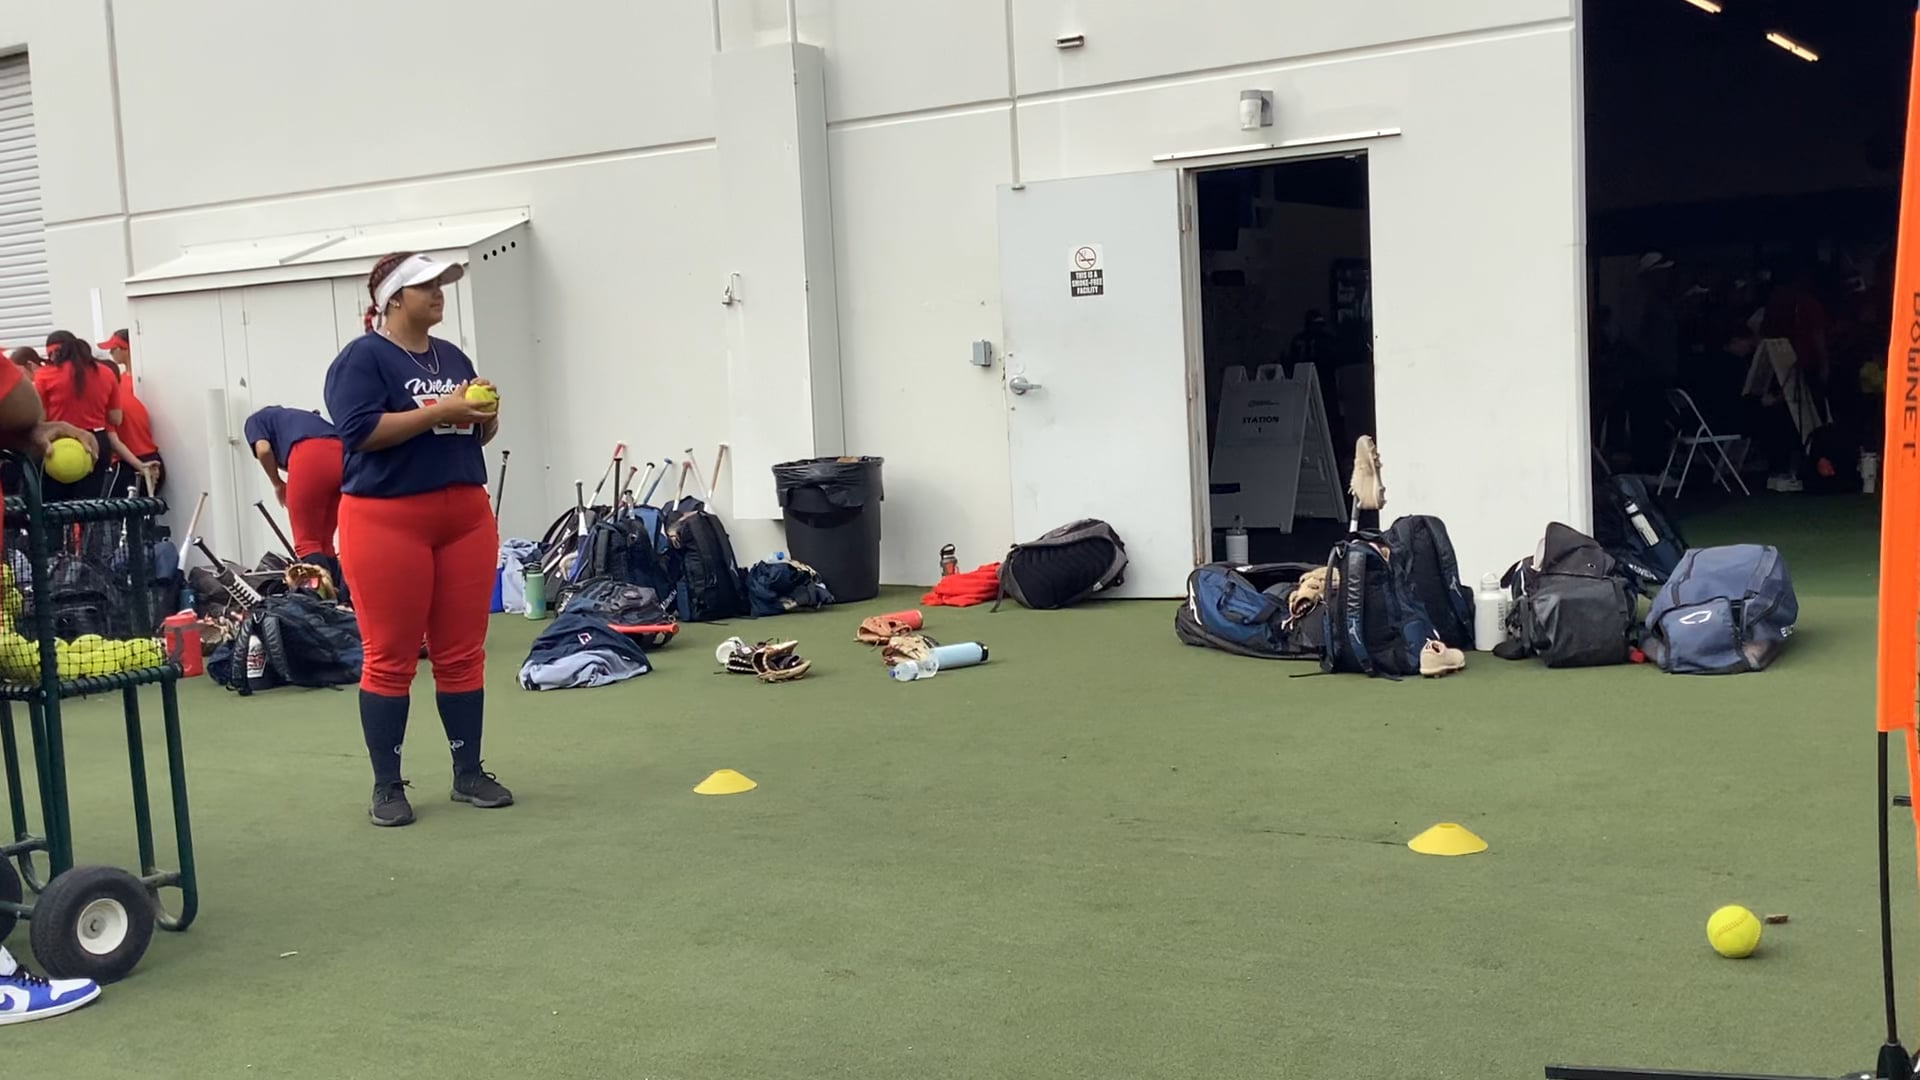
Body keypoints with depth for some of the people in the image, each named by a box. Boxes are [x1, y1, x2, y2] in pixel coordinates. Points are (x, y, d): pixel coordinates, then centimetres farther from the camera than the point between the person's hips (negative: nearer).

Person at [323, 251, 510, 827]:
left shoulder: (452, 357, 17)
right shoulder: (362, 358, -4)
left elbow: (479, 433, 21)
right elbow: (359, 431, -17)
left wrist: (484, 414, -1)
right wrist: (438, 411, -18)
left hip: (465, 517, 6)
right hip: (387, 522, -6)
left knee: (463, 655, 8)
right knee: (390, 660, 0)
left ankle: (469, 773, 17)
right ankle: (387, 786, 8)